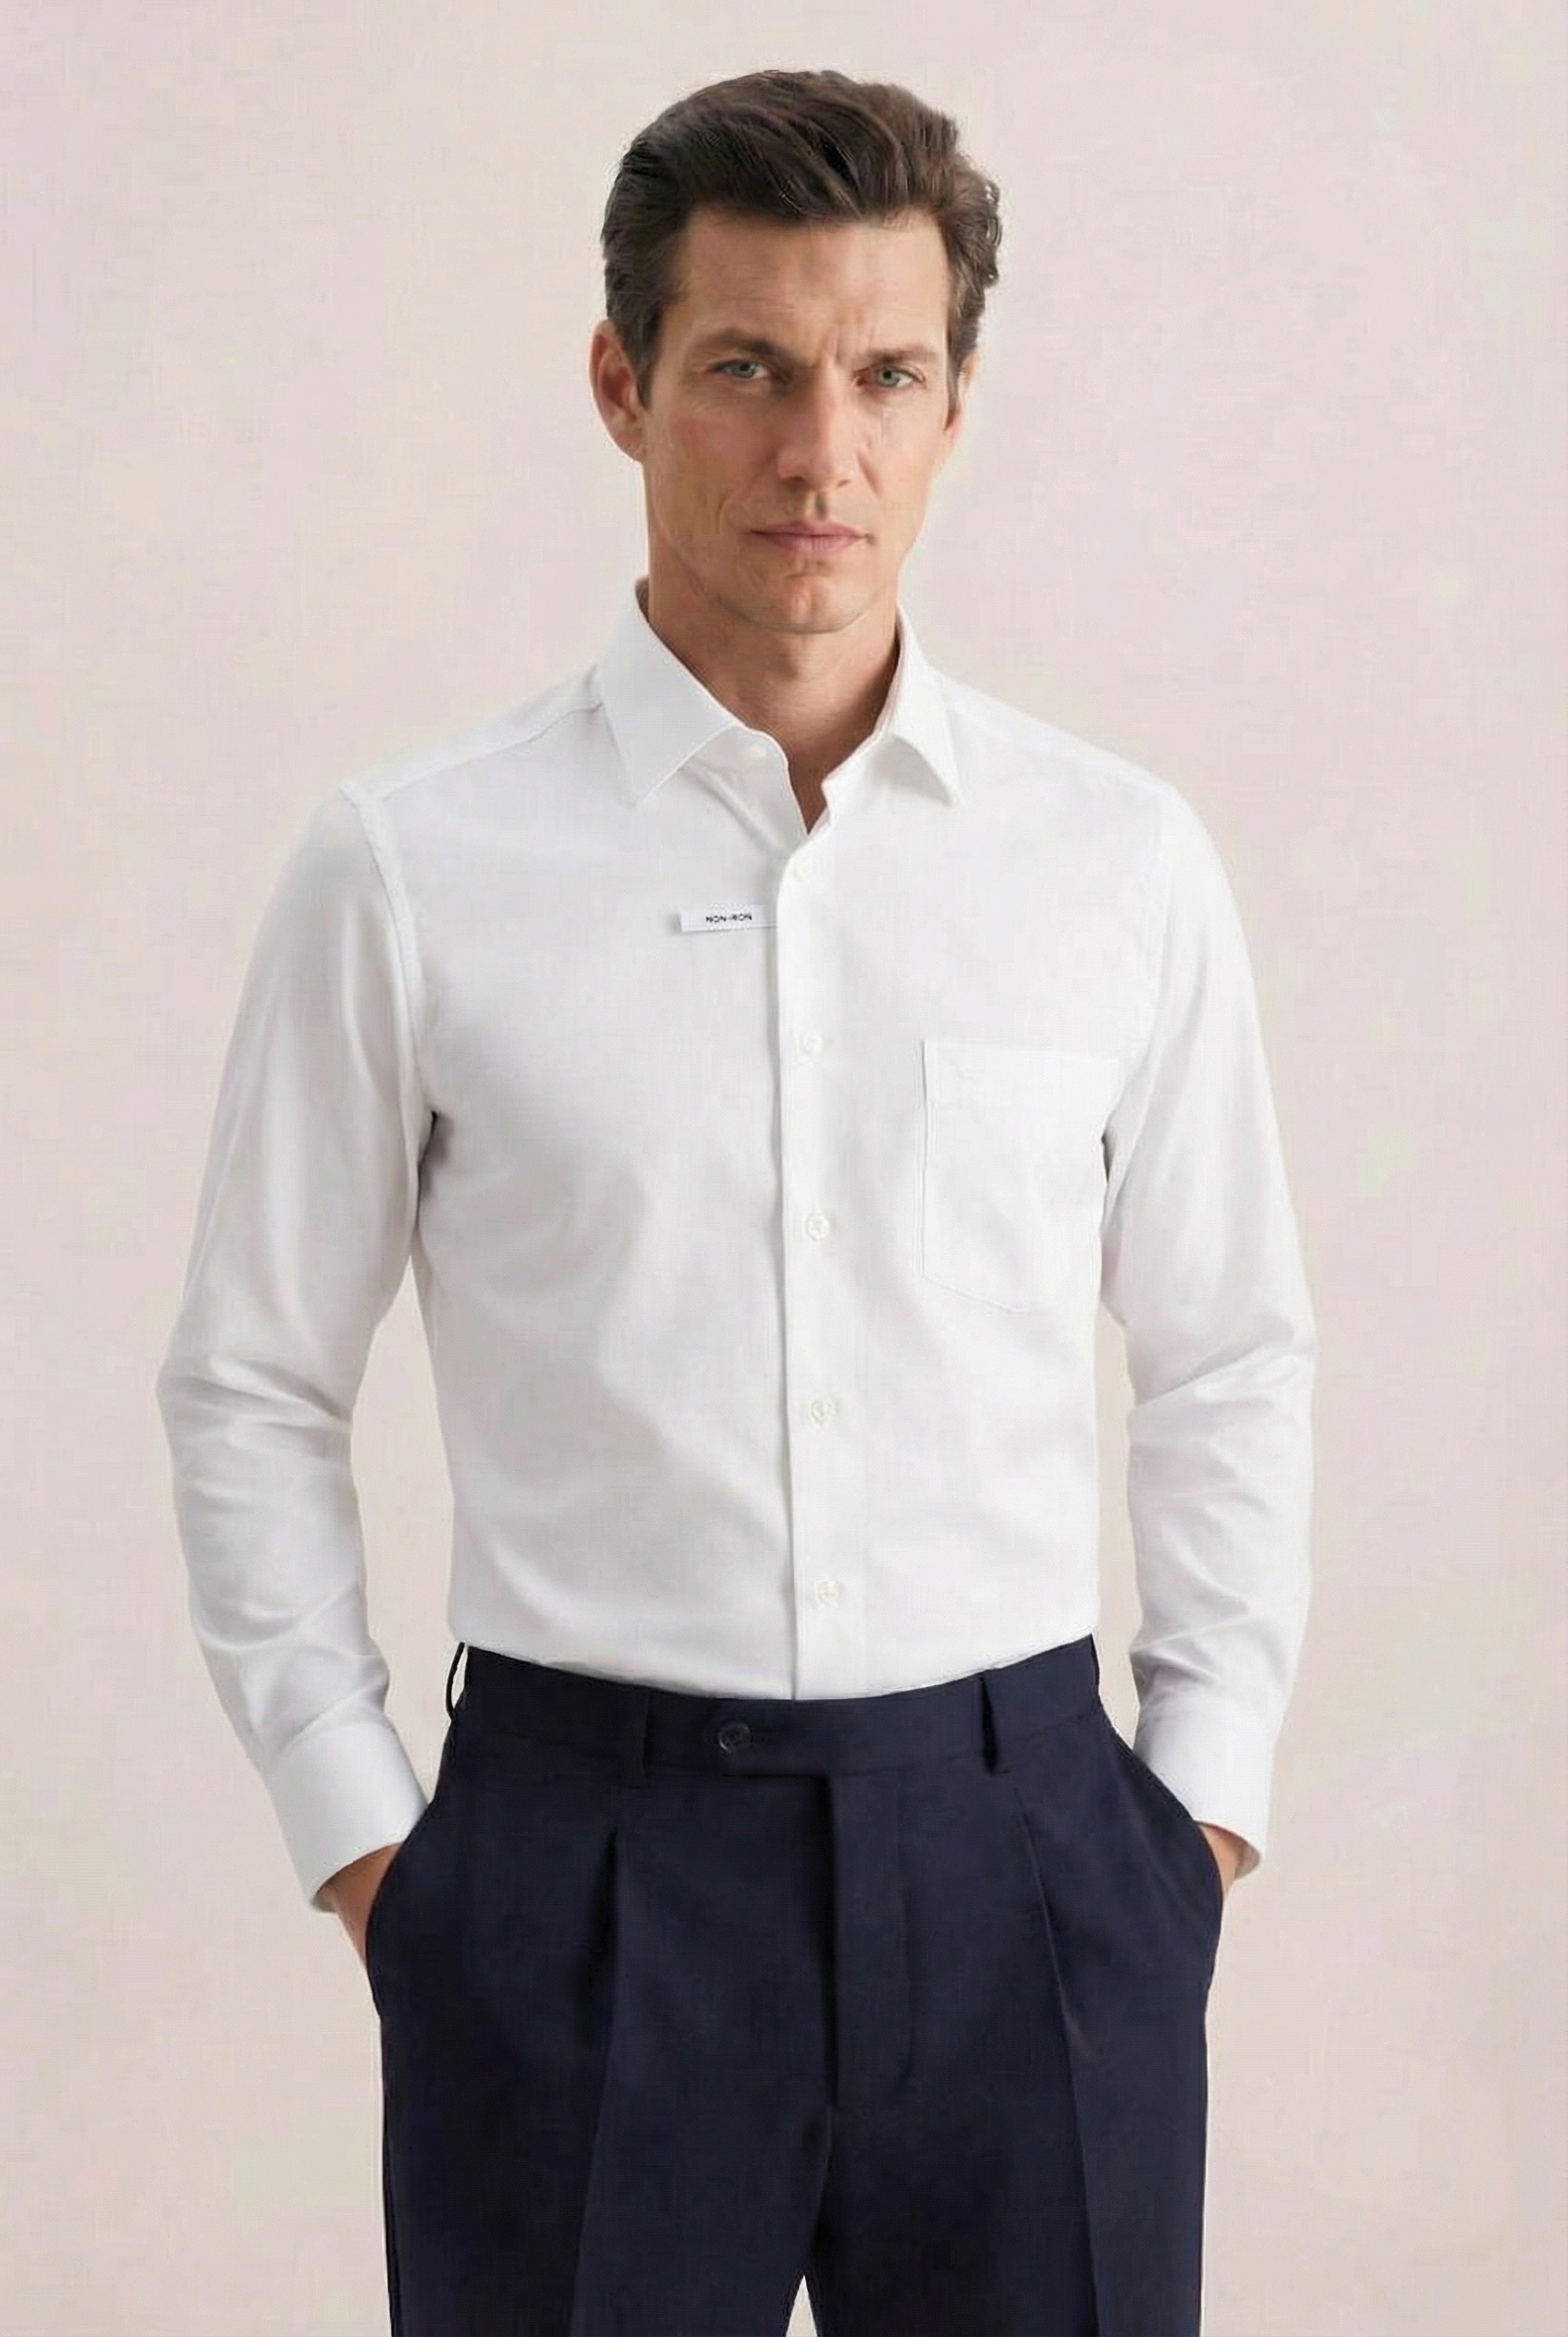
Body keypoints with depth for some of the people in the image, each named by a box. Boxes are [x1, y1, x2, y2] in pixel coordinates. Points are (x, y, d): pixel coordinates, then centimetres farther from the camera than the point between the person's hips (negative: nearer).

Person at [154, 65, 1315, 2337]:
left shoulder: (1123, 861, 2)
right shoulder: (407, 873, -3)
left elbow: (1233, 1359, 11)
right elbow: (252, 1387, 4)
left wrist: (1209, 1787, 6)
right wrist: (357, 1835, 1)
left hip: (1021, 1843, 2)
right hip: (579, 1867, -1)